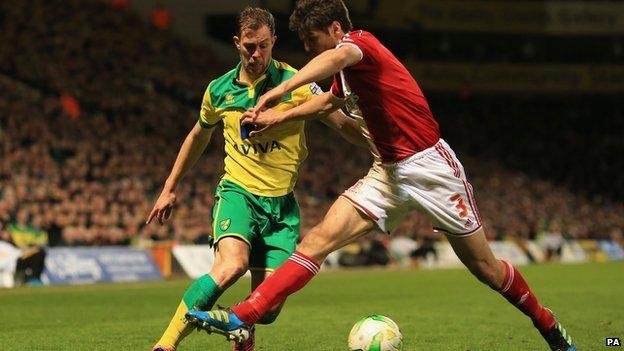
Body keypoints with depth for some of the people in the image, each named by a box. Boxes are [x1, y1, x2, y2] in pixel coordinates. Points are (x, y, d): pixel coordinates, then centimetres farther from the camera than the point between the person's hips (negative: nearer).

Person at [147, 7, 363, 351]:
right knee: (232, 264, -32)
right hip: (238, 192, -1)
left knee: (268, 306, -8)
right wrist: (169, 189, 26)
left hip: (281, 203, 1)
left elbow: (342, 124, 1)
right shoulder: (219, 90, 3)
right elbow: (198, 137, 21)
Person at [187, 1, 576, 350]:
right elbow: (329, 101, 36)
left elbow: (338, 56, -40)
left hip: (430, 166, -8)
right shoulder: (347, 73, 12)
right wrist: (280, 117, 26)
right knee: (320, 238, -10)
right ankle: (242, 316, -19)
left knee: (483, 265, 2)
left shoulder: (361, 41, -14)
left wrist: (282, 88, -53)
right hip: (388, 173, 8)